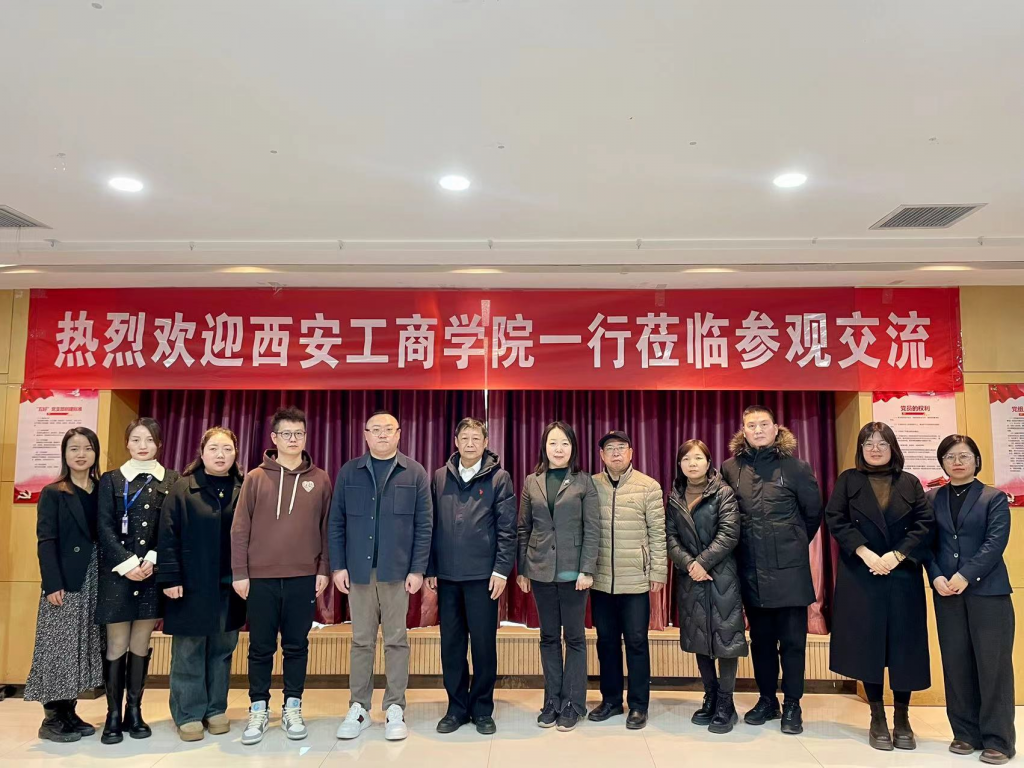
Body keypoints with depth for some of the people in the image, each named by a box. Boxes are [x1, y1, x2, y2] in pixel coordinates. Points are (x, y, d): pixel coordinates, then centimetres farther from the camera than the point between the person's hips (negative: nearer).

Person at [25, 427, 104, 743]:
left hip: (96, 581, 4)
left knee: (84, 646, 9)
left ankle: (69, 713, 19)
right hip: (65, 580, -4)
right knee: (60, 647, -1)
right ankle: (52, 718, 9)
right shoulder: (53, 493, 0)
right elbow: (46, 541, -7)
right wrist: (53, 584, -16)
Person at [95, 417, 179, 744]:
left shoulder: (171, 480, 6)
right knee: (117, 644, 0)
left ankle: (134, 710, 17)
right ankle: (113, 714, 10)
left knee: (141, 644, 7)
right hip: (117, 571, -1)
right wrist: (128, 562, -12)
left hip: (154, 572, 1)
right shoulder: (111, 479, 5)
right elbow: (104, 527, -2)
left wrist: (152, 560, -11)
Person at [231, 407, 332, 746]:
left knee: (297, 645, 9)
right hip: (261, 577, 0)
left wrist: (324, 569, 1)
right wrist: (239, 573, -3)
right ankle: (258, 709, 23)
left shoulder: (319, 479, 4)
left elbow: (327, 527, 6)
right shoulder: (255, 478, 1)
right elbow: (240, 528, 1)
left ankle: (293, 708, 22)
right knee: (260, 647, 9)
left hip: (303, 578, 0)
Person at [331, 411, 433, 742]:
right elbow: (337, 522, 5)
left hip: (398, 570, -1)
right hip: (358, 569, 1)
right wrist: (339, 566, -2)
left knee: (396, 640, 6)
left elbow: (424, 525, 0)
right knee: (361, 641, 9)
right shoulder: (349, 472, 6)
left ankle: (395, 709, 16)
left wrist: (417, 569, -6)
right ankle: (358, 708, 19)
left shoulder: (415, 473, 2)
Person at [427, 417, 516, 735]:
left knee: (483, 643, 5)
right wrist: (429, 569, 5)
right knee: (451, 644, 9)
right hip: (447, 575, 3)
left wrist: (501, 570, -10)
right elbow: (431, 526, 8)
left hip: (483, 575, -2)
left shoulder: (499, 478, -1)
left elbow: (507, 529, -4)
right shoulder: (440, 478, 7)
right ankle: (457, 707, 23)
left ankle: (482, 709, 20)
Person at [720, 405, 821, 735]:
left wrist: (793, 544, 11)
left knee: (792, 639, 5)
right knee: (761, 639, 13)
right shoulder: (730, 468, 2)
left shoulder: (796, 467, -4)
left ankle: (792, 705, 18)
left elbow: (814, 512, 5)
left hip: (789, 568, -2)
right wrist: (747, 544, 11)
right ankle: (767, 700, 27)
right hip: (751, 570, 2)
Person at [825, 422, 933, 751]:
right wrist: (865, 553, -14)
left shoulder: (910, 483, 9)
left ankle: (902, 719, 16)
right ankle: (877, 719, 13)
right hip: (860, 577, -1)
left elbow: (924, 524, 0)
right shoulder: (848, 481, 5)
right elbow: (835, 520, -3)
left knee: (904, 646, 2)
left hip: (903, 576, 1)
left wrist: (896, 555, -13)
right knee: (867, 645, 2)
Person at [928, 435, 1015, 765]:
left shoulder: (994, 498, 2)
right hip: (947, 593, 3)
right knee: (956, 664, 6)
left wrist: (965, 576, -17)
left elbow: (995, 542, -9)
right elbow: (927, 543, 6)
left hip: (987, 590, -3)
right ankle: (966, 733, 16)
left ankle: (998, 739, 10)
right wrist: (936, 578, -9)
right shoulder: (931, 499, 10)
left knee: (992, 664, 0)